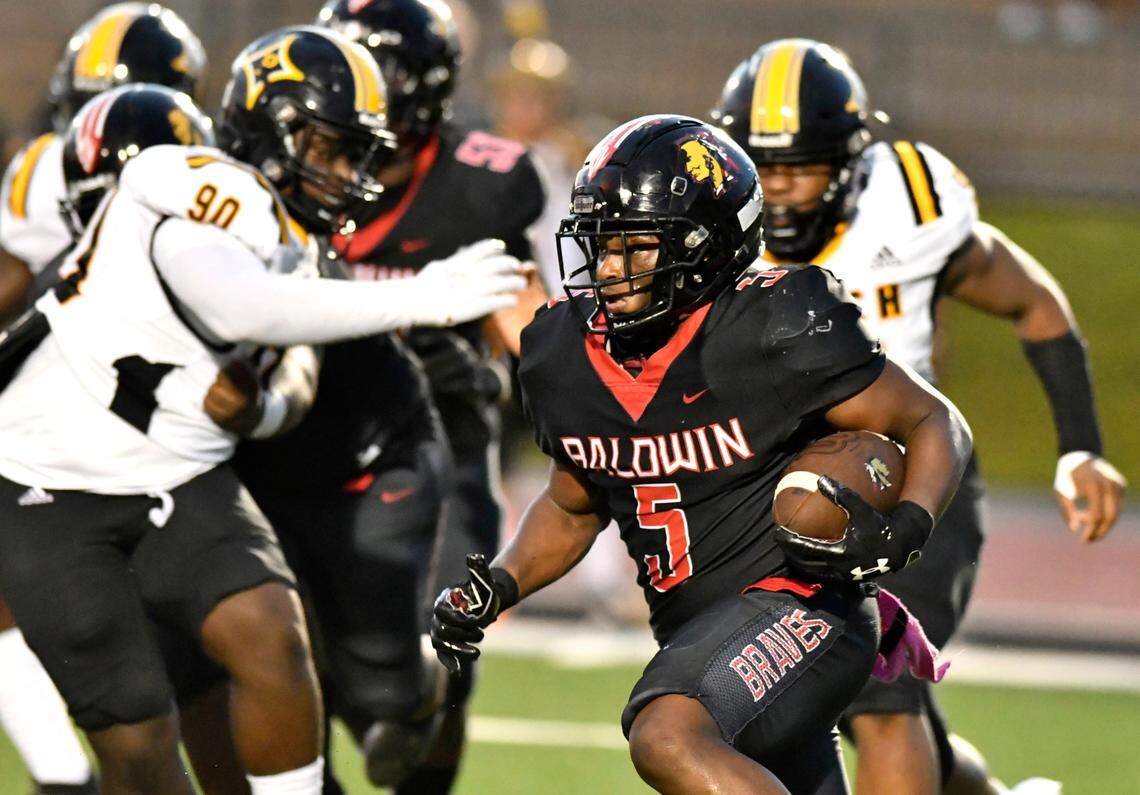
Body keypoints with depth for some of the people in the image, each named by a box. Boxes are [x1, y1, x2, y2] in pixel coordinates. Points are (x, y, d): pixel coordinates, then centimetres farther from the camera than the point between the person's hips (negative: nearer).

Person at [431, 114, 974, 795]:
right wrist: (496, 587, 3)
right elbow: (573, 508, 21)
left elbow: (936, 424, -8)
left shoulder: (775, 334, -16)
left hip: (794, 604, -8)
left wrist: (903, 530, -26)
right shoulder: (567, 354, 3)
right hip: (694, 636, 8)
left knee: (667, 739, -34)